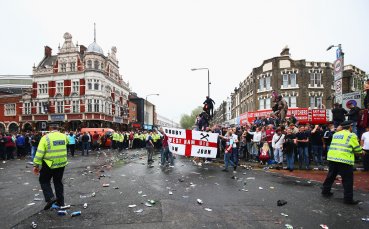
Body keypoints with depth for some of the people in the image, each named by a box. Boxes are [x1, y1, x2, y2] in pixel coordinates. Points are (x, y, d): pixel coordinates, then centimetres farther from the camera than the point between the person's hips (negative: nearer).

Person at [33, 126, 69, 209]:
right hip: (61, 163, 4)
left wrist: (36, 165, -8)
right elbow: (67, 141, 25)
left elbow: (39, 153, -13)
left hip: (49, 164, -4)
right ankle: (60, 201, 22)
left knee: (44, 181, 15)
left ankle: (50, 197, -1)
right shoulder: (64, 136, 1)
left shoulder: (45, 138, -11)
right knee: (58, 182, 17)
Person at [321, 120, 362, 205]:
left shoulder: (335, 134, 15)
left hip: (332, 158, 6)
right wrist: (361, 152, 22)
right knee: (348, 180, 3)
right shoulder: (351, 135, -2)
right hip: (344, 160, -6)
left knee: (331, 176, 18)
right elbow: (357, 149, 1)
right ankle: (348, 199, 5)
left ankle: (326, 191, 27)